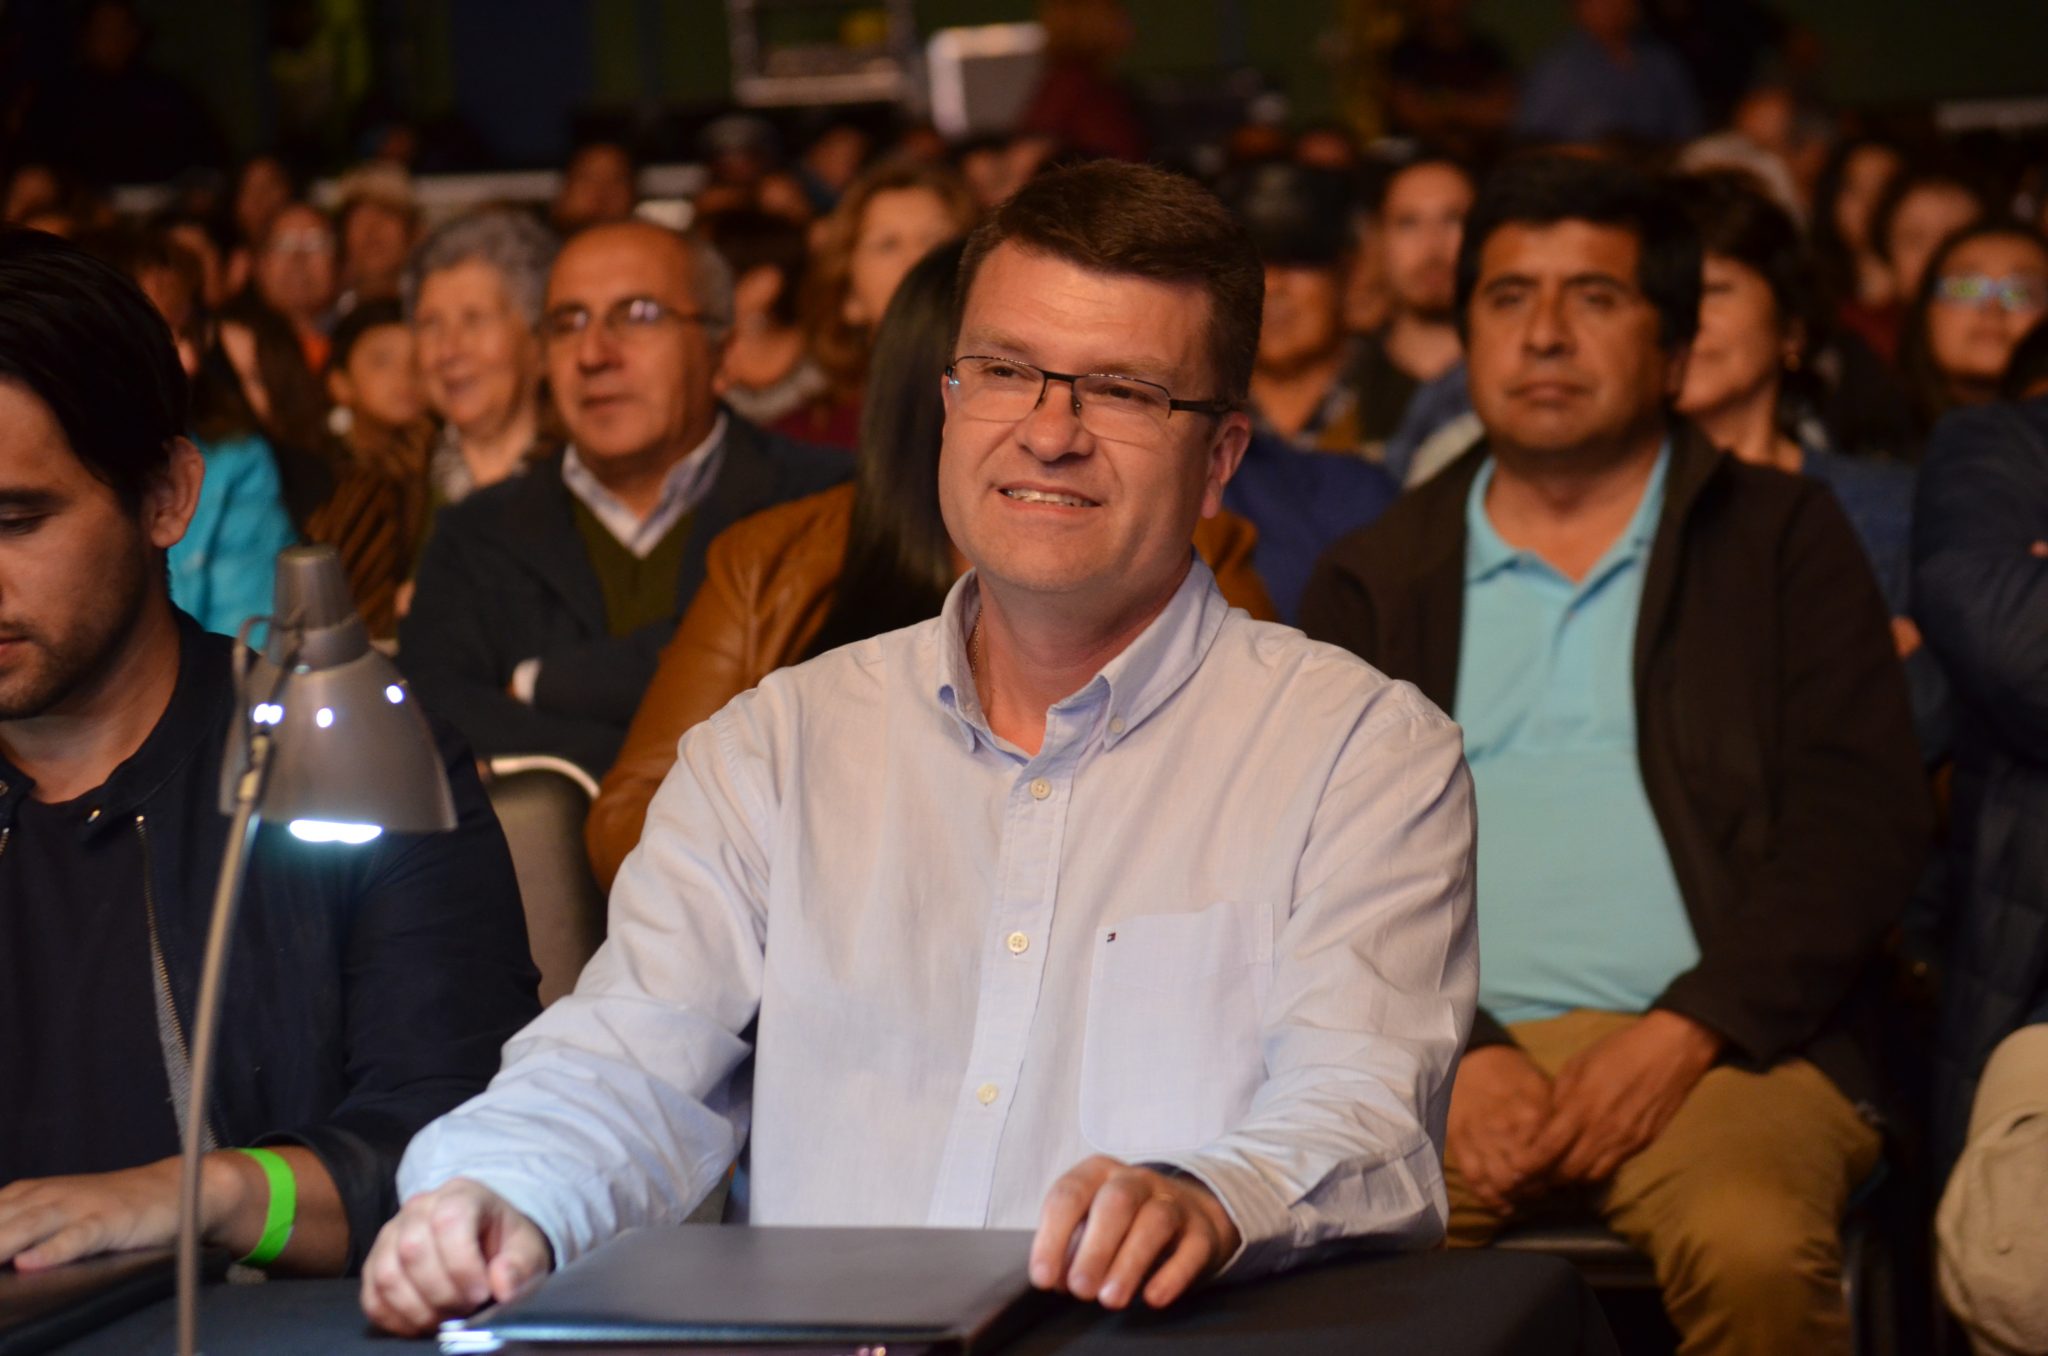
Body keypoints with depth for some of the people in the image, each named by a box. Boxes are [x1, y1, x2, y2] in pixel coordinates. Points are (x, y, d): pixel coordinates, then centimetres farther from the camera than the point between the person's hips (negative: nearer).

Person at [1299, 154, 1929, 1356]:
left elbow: (1862, 819, 4)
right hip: (1449, 1048, 1)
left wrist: (1686, 1032, -11)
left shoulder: (1780, 539, 17)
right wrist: (1455, 1054, -11)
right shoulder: (1376, 581, 21)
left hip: (1714, 1044, 0)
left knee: (1754, 1248, -35)